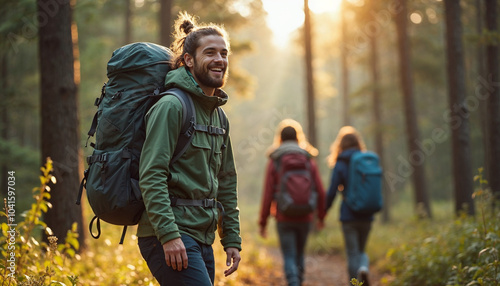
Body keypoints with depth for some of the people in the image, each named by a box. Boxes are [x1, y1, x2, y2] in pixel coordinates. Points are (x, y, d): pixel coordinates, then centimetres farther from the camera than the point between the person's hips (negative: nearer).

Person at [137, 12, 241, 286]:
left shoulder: (218, 116, 16)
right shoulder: (172, 106, -10)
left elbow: (226, 182, 21)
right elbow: (151, 176, -17)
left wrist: (232, 239, 15)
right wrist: (169, 234, -23)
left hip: (202, 239, 9)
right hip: (169, 236, -9)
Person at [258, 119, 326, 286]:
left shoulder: (274, 162, -2)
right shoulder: (309, 161, 4)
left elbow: (268, 194, -6)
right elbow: (320, 192, 2)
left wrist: (263, 222, 1)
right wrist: (321, 216, 16)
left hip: (284, 217, -2)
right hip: (305, 217, 3)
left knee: (289, 258, 0)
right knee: (299, 255, 19)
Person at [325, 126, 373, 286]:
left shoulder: (340, 165, -6)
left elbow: (332, 192, -6)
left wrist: (323, 211, 7)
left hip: (349, 216, -3)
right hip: (367, 215, 3)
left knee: (352, 254, 4)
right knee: (361, 251, 17)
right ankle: (363, 268, -13)